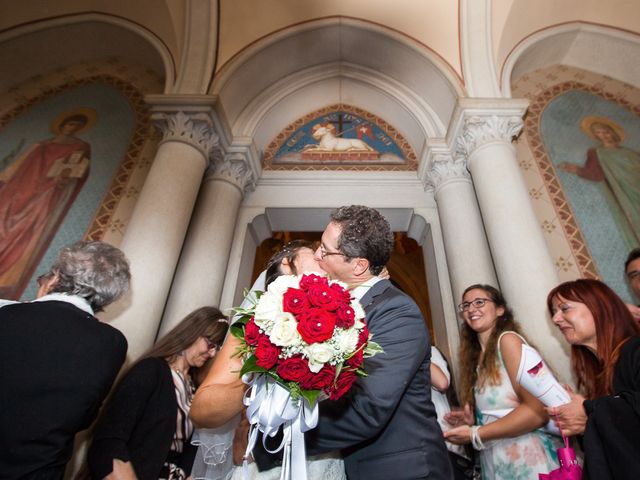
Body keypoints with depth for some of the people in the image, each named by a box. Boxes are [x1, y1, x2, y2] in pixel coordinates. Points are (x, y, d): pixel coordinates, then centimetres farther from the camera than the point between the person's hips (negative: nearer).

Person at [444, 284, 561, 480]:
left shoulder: (508, 339, -12)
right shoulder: (477, 357, 9)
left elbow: (538, 410, -21)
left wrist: (475, 434, -19)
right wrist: (474, 422, -5)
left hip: (528, 461, -7)